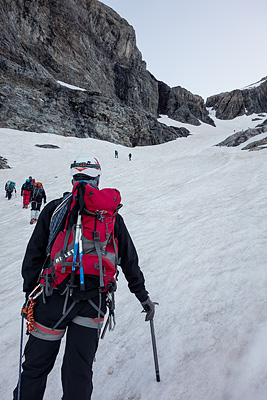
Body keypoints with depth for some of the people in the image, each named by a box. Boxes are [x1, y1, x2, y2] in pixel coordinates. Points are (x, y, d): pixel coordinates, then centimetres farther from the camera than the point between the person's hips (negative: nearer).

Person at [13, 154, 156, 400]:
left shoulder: (54, 208, -1)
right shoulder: (112, 215, 5)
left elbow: (34, 254, 1)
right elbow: (129, 260, 8)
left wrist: (30, 291, 11)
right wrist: (143, 296, 16)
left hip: (54, 297, -1)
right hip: (93, 301, 2)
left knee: (37, 364, 15)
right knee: (79, 370, 14)